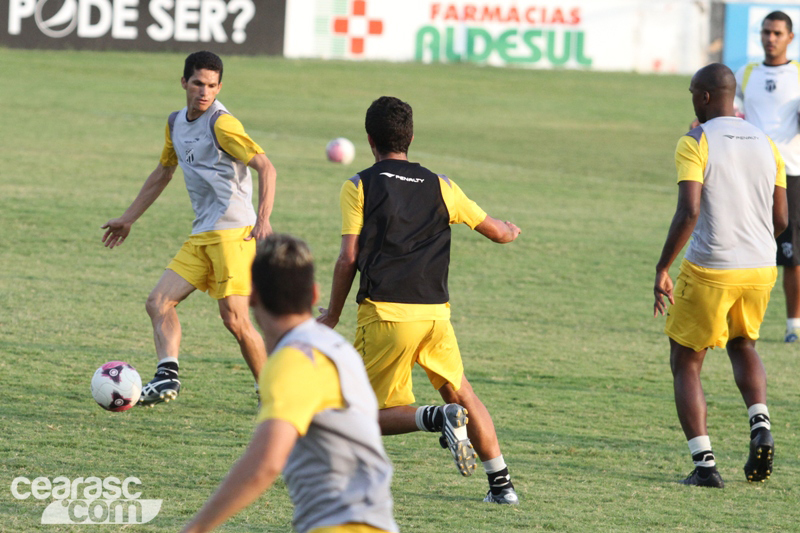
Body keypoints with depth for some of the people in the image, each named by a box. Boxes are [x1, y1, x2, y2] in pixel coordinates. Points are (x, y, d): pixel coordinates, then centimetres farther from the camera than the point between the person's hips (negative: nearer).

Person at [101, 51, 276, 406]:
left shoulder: (221, 123, -11)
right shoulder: (176, 123, 14)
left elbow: (265, 167, -16)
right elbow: (162, 173, 28)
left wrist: (263, 219, -28)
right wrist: (128, 219, 32)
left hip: (233, 232, -8)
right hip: (200, 236, 8)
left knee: (235, 320, -11)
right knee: (159, 302, -4)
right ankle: (167, 375, -14)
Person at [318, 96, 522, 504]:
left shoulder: (358, 187, 3)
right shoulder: (439, 187, 11)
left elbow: (348, 258, -3)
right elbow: (497, 232, 20)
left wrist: (332, 315, 8)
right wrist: (511, 231, 45)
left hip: (385, 313, -3)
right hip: (435, 313, 3)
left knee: (375, 415, 4)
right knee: (462, 393, 21)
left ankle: (439, 418, -24)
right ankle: (501, 482, 15)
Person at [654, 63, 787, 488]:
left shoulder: (695, 143, -10)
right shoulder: (765, 145, 8)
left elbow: (689, 212, -21)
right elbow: (780, 220, 10)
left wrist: (662, 269, -15)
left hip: (709, 272, -5)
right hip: (760, 268, 5)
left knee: (685, 364, 11)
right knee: (743, 345, 30)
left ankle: (704, 463, -2)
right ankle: (760, 426, 4)